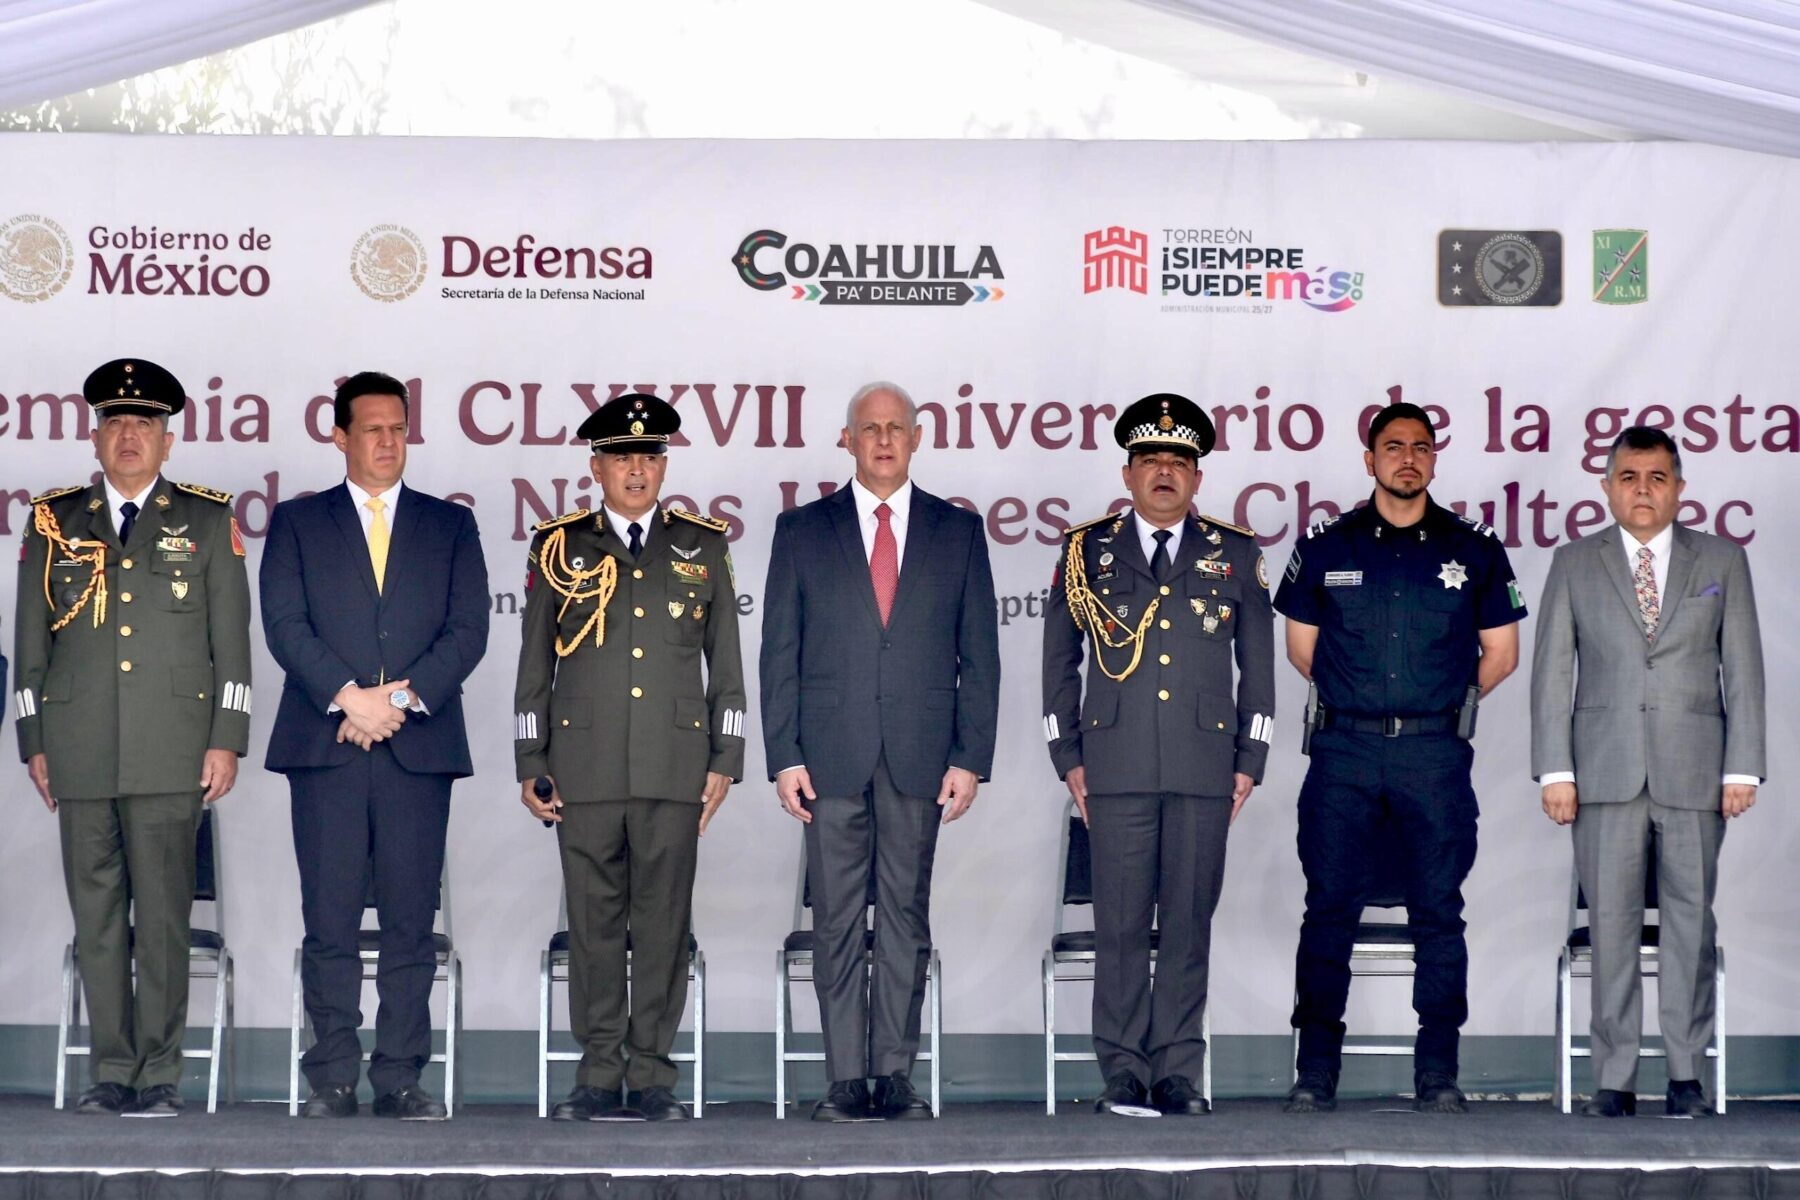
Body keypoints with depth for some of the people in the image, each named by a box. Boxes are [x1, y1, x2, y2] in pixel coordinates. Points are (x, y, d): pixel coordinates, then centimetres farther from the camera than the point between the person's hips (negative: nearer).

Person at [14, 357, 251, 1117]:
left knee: (162, 912, -5)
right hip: (80, 750, 2)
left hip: (171, 748, -2)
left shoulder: (207, 521, 9)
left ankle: (159, 1074, -1)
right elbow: (30, 641, 14)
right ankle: (111, 1072, 8)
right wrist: (33, 743, 8)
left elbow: (231, 638, 6)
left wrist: (226, 739, -1)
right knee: (96, 913, 2)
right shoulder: (55, 522, 13)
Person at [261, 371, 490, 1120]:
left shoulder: (450, 525, 14)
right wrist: (348, 696, -12)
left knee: (410, 920, -1)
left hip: (420, 747, 1)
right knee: (329, 920, -2)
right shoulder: (296, 522, 12)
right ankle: (333, 1078, 2)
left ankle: (400, 1078, 2)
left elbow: (468, 630, 4)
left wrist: (403, 699, -9)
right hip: (324, 745, -1)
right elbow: (284, 624, 1)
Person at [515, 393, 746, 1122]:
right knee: (594, 923, 2)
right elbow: (534, 666, 10)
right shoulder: (560, 550, 9)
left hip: (675, 770, 0)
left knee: (663, 922, 0)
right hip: (585, 770, 0)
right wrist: (530, 766, 5)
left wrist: (724, 762, 5)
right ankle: (599, 1076, 8)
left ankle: (652, 1075, 6)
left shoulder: (704, 548, 11)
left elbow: (726, 665, 12)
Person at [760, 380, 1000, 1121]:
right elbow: (780, 652, 5)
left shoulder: (958, 532, 9)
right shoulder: (803, 530, 8)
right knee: (837, 923, 0)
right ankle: (846, 1079, 3)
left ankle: (896, 1074, 7)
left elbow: (977, 654, 7)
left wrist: (971, 757, -1)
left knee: (907, 919, 2)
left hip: (919, 756, 1)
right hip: (832, 756, 0)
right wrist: (784, 755, -3)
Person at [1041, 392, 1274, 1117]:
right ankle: (1124, 1076, 1)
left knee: (1189, 924, 1)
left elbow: (1257, 664, 13)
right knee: (1121, 927, -3)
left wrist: (1250, 760, 7)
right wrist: (1068, 757, 6)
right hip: (1116, 769, -1)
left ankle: (1178, 1075, 5)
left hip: (1206, 770, 1)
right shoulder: (1087, 551, 10)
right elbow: (1058, 659, 12)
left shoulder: (1235, 555, 11)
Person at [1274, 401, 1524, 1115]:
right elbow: (1301, 648, 16)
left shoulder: (1475, 550, 7)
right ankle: (1316, 1072, 4)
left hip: (1435, 754, 0)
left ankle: (1437, 1074, 6)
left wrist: (1444, 704, 11)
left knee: (1438, 913, 1)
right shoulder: (1325, 547, 7)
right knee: (1329, 909, -1)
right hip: (1344, 753, 0)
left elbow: (1500, 653, 13)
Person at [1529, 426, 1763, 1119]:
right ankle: (1614, 1080, 3)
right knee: (1610, 923, -2)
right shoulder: (1574, 565, 9)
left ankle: (1686, 1075, 10)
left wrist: (1742, 768, 1)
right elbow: (1552, 672, 6)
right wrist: (1555, 770, -2)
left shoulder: (1722, 562, 10)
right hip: (1605, 774, 0)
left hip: (1694, 773, 0)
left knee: (1690, 919, 1)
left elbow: (1743, 671, 8)